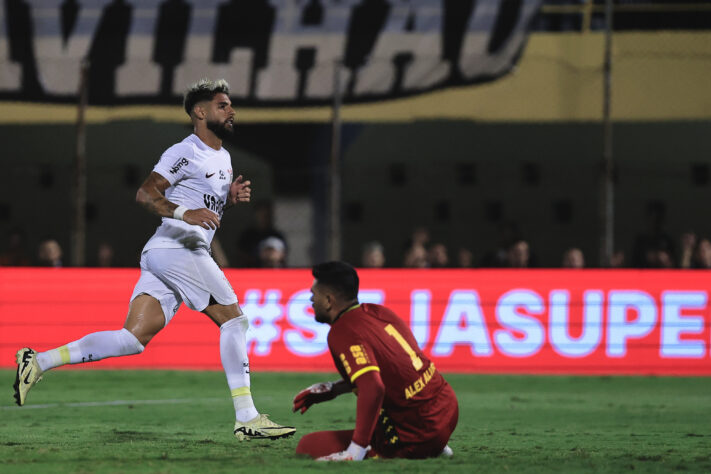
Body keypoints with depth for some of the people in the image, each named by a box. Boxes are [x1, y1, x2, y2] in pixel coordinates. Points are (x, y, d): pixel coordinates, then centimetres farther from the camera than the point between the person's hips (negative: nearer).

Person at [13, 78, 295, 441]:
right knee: (234, 319, -7)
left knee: (134, 339, 0)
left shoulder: (222, 157, 22)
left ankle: (38, 362, -2)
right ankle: (246, 419, -6)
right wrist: (185, 213, -29)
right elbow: (145, 194, -15)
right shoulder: (185, 153, -8)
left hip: (160, 257, 9)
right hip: (177, 249, -9)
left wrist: (232, 197, 12)